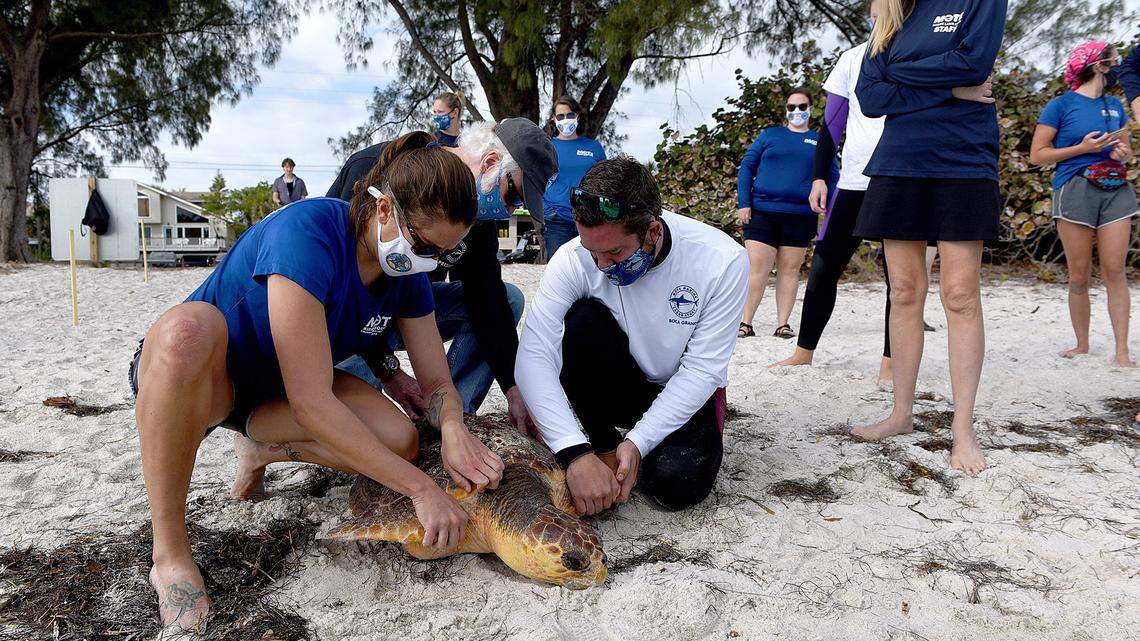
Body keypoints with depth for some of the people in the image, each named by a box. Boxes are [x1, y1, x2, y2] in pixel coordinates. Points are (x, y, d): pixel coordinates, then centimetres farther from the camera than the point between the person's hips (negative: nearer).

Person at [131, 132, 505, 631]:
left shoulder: (408, 271, -11)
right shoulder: (307, 233, -34)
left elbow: (436, 379, -6)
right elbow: (312, 403, -37)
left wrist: (453, 428, -30)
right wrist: (421, 488, -35)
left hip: (274, 390, 5)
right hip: (183, 370, -5)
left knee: (398, 440, -19)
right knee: (190, 327, -41)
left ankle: (260, 446, 10)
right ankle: (170, 553, -24)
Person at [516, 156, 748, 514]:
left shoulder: (723, 261, -24)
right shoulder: (574, 259, -23)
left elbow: (703, 369, -20)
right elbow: (534, 356, -31)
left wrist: (638, 442, -29)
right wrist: (576, 453, -42)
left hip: (685, 392, -1)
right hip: (614, 388, 1)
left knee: (677, 484, -30)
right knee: (584, 319, -30)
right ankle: (603, 446, -8)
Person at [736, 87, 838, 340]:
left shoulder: (820, 142, 13)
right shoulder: (770, 135, 10)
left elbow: (833, 179, 14)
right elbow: (746, 167, 7)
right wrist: (743, 203, -4)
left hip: (800, 216, 2)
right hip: (761, 212, -1)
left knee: (790, 270, 5)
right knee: (756, 269, -7)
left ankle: (783, 324, 12)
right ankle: (746, 323, -1)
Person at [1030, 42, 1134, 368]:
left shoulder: (1115, 105, 18)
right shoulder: (1062, 105, 1)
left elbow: (1126, 149, 28)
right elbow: (1037, 155, -2)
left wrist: (1123, 153, 5)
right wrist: (1083, 148, -10)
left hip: (1116, 191, 4)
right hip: (1075, 191, -4)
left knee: (1115, 271, -3)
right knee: (1078, 276, 0)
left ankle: (1122, 350, -2)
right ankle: (1082, 345, 11)